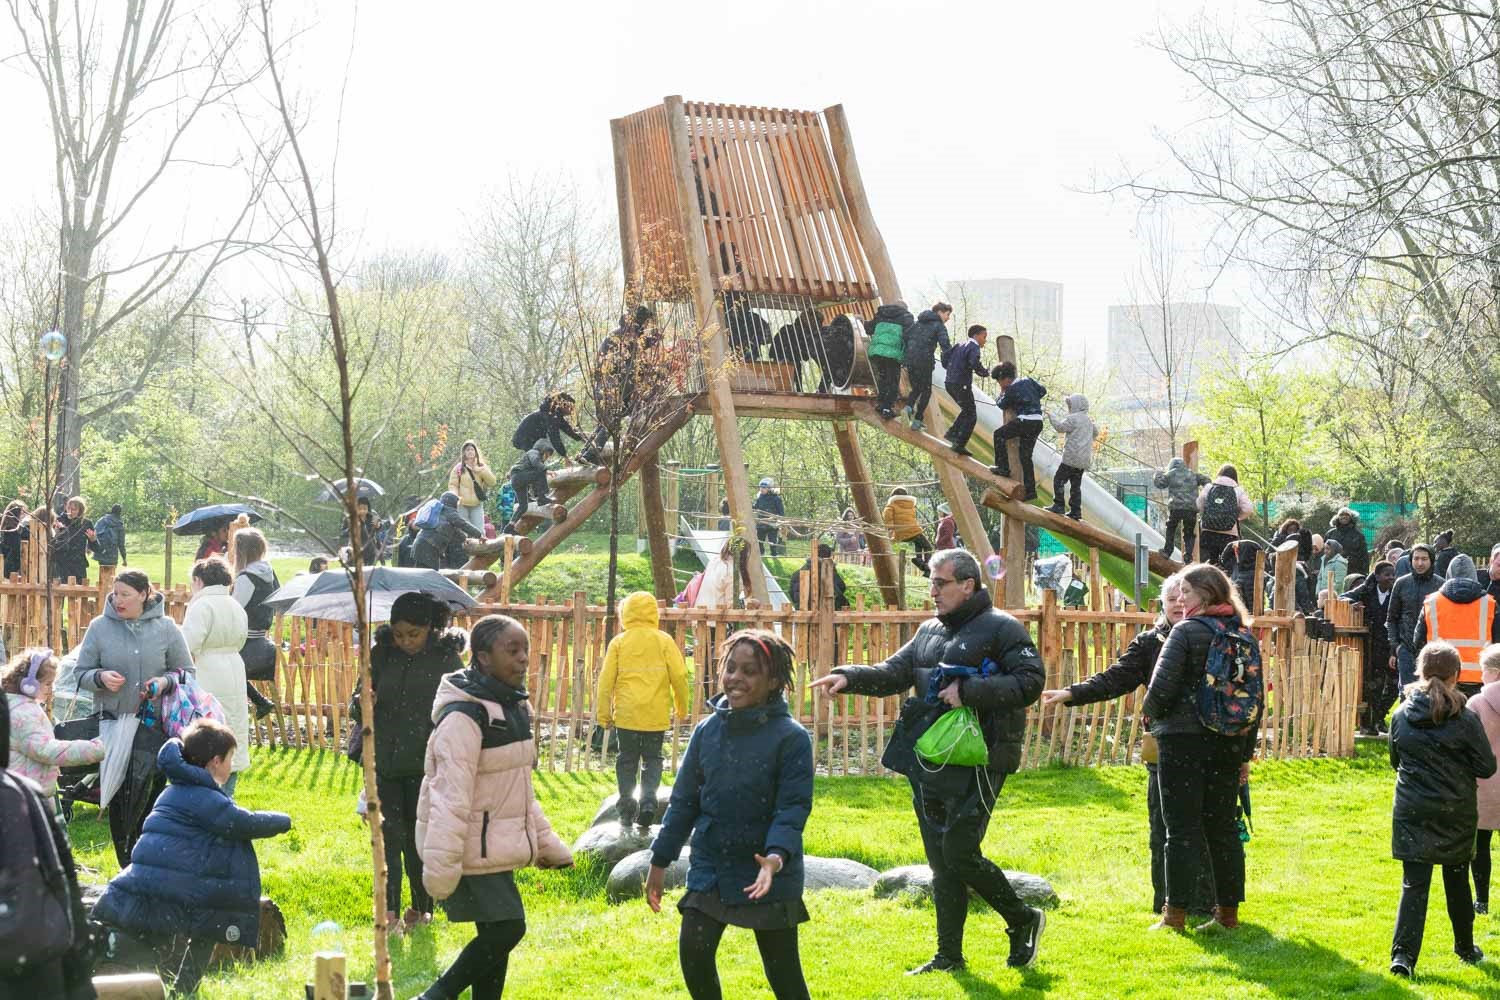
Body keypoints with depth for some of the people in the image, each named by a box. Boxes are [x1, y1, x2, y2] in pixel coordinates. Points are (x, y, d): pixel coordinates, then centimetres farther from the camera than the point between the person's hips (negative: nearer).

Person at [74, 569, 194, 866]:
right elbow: (80, 673, 6)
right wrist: (100, 677, -16)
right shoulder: (99, 627, 1)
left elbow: (187, 672, 9)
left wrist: (166, 681, -12)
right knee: (117, 793, 5)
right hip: (112, 722, 1)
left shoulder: (166, 628, 1)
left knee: (150, 788, -12)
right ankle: (127, 865, 15)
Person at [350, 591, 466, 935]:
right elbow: (359, 698, 9)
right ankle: (388, 911, -7)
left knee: (419, 837, 5)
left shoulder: (446, 658, -3)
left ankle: (421, 909, 20)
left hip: (426, 765, -2)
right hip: (385, 763, 2)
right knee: (390, 833, -6)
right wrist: (360, 705, -16)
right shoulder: (382, 653, 3)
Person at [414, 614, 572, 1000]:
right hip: (473, 851, -9)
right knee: (506, 928, -11)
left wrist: (547, 843, 17)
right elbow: (450, 796, -23)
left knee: (496, 937, 10)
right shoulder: (464, 716, -19)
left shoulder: (513, 707, 12)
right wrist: (441, 868, -25)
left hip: (496, 849, 9)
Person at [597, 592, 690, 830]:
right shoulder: (664, 641, -1)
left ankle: (627, 809, 7)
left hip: (626, 714, 0)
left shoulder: (618, 642, 0)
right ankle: (648, 801, -8)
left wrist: (604, 714, 7)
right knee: (652, 759, 11)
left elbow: (606, 680, -1)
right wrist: (682, 709, 12)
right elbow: (679, 676, -1)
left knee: (627, 760, 10)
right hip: (656, 715, 0)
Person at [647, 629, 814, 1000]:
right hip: (710, 868, 4)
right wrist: (660, 861, 10)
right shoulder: (708, 730, 4)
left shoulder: (791, 737, -11)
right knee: (692, 953, -7)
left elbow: (794, 806, -16)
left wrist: (776, 857, -32)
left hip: (769, 876, -4)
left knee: (782, 970, 2)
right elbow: (684, 801, 10)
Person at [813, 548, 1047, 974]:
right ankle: (949, 956, 17)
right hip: (930, 763, 7)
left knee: (960, 854, -10)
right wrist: (848, 677, -6)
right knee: (941, 861, 10)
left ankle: (1023, 920, 12)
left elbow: (1031, 682, -15)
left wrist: (968, 692, -20)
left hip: (976, 763, -7)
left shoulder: (1002, 629, -7)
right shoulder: (929, 631, 16)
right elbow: (894, 672, 11)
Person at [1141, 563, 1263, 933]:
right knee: (1222, 826, 12)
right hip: (1228, 744, 6)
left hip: (1183, 739, -6)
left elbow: (1162, 686, -16)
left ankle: (1176, 913, 0)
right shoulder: (1244, 635, 9)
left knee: (1182, 828, -2)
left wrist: (1152, 715, 6)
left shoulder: (1187, 631, -10)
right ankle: (1228, 912, 15)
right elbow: (1257, 698, 11)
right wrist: (1245, 753, 17)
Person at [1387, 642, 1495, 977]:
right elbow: (1486, 766, -5)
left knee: (1414, 883, 1)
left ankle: (1403, 954, -12)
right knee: (1457, 881, 17)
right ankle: (1465, 948, 32)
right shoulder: (1465, 720, -13)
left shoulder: (1402, 716, -5)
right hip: (1456, 814, -1)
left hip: (1411, 813, 1)